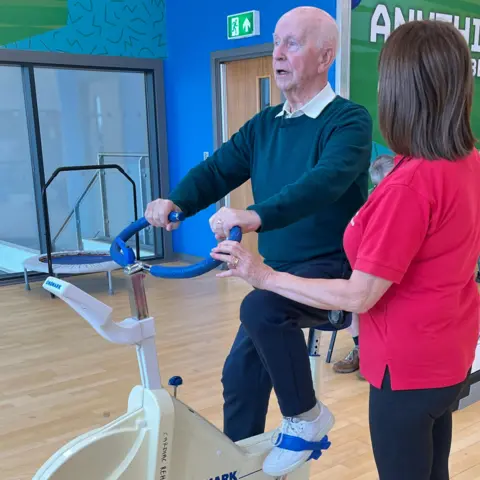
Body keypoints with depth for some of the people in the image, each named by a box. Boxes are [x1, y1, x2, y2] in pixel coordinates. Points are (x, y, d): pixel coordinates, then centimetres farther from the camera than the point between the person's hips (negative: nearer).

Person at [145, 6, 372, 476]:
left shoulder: (348, 120, -13)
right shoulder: (263, 125, 8)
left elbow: (324, 181, -31)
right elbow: (217, 169, -1)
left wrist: (256, 216, -46)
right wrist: (175, 202, -21)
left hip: (333, 267, -7)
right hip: (279, 269, 7)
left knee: (259, 308, -33)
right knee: (240, 375, 7)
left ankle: (305, 416, -9)